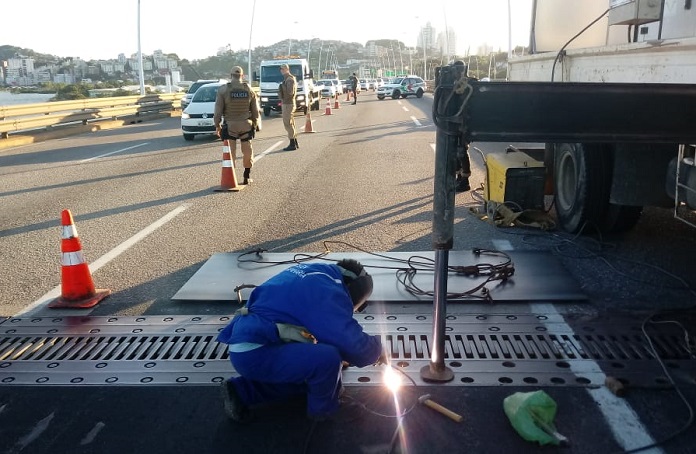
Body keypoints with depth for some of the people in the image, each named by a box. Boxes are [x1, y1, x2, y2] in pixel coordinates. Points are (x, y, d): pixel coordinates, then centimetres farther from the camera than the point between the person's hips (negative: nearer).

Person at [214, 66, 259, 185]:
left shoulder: (223, 90, -7)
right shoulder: (249, 90, 0)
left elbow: (218, 110, -7)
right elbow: (255, 111, 5)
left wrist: (217, 125, 3)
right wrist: (255, 124, 17)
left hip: (230, 125, -2)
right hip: (246, 125, 2)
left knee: (230, 152, 4)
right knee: (247, 152, 13)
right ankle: (246, 178, 18)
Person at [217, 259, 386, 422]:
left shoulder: (314, 274, 14)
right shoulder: (329, 292, -15)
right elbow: (355, 347, -18)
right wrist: (377, 348, 3)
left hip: (247, 348, 10)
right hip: (255, 353, -10)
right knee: (328, 358, -23)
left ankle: (241, 391, 21)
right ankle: (323, 408, 5)